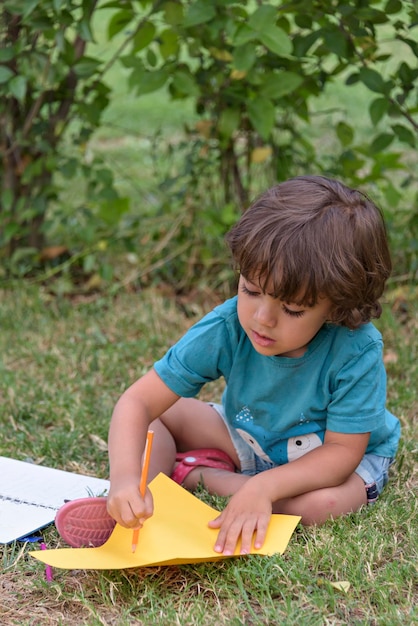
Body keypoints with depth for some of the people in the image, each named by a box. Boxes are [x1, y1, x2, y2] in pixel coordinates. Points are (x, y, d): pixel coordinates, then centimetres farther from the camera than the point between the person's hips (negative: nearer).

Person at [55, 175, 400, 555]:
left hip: (332, 457, -3)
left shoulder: (357, 351, -34)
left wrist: (264, 486, -43)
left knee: (323, 503, -35)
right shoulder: (226, 329, -27)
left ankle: (196, 475, -16)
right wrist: (125, 478, -47)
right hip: (247, 439, 3)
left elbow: (343, 449, -29)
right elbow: (138, 400, -28)